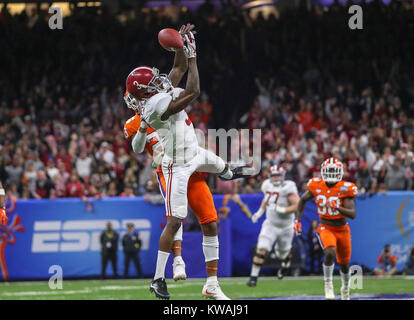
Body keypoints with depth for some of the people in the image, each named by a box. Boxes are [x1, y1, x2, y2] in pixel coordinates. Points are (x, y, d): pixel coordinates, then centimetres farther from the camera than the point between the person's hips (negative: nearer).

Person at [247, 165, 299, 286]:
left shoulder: (287, 188, -21)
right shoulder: (268, 185, -3)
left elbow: (298, 206, -26)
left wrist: (282, 210, -32)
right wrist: (260, 211, 11)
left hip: (285, 227, -3)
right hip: (270, 225, 3)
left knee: (282, 253, 17)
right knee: (261, 249, -16)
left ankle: (286, 263, 55)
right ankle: (253, 277, -13)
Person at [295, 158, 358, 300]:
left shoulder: (345, 189, -17)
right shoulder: (316, 186, -10)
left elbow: (353, 214, -23)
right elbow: (303, 200, 9)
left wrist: (337, 208, -39)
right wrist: (297, 220, 4)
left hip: (342, 229, 1)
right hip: (326, 228, -1)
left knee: (344, 264, 15)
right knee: (330, 253, -30)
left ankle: (345, 288, 44)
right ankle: (328, 284, -10)